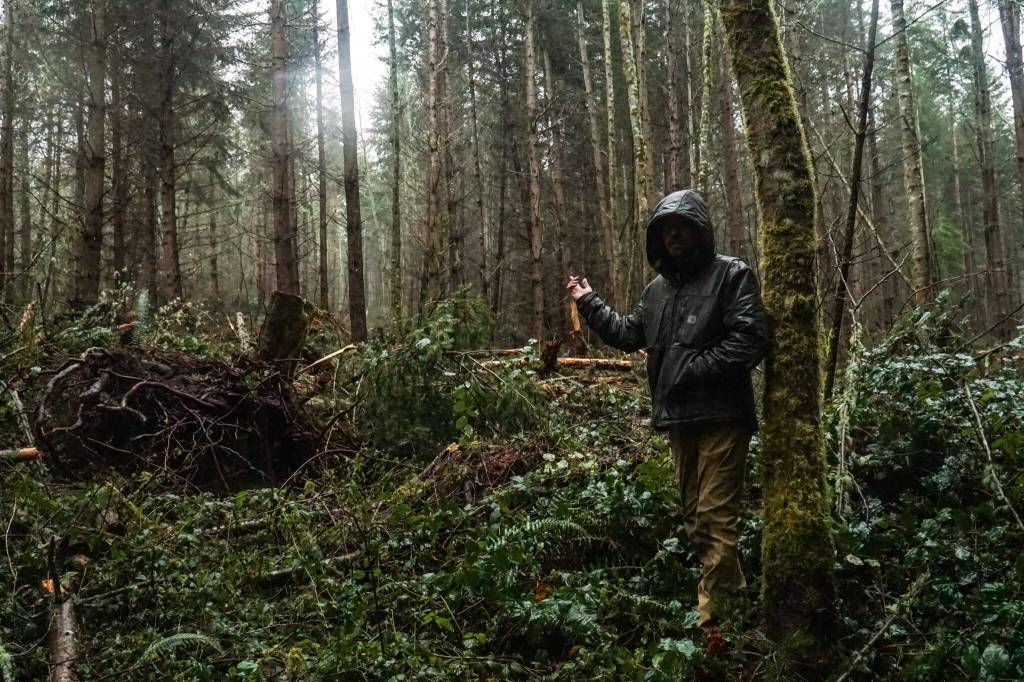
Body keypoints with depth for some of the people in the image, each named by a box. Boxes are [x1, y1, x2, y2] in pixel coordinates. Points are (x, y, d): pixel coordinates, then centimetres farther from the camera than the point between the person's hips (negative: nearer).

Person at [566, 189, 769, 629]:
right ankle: (733, 591, 29)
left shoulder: (731, 275, -5)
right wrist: (589, 303, 16)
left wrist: (695, 368, -17)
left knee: (715, 518, -8)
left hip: (721, 416, -8)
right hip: (679, 417, 8)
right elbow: (628, 334, 20)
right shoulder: (658, 288, 17)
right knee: (694, 516, 15)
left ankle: (711, 617, -4)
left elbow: (751, 340, -15)